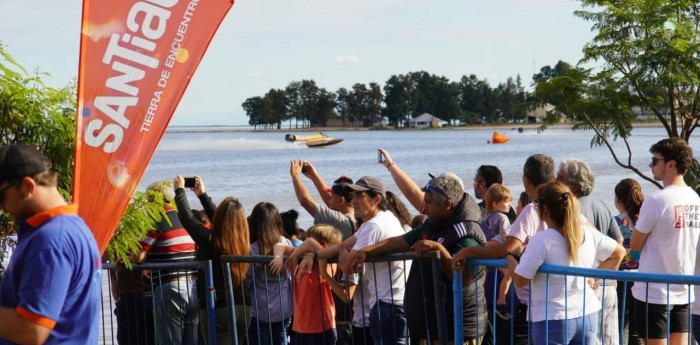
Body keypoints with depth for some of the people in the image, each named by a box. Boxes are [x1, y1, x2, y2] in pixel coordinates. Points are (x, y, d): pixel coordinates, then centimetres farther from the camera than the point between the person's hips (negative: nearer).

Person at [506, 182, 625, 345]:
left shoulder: (542, 240, -17)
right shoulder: (589, 233, 3)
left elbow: (520, 280, -13)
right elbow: (618, 252, 17)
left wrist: (509, 257, 4)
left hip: (552, 319, -6)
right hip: (587, 315, 6)